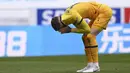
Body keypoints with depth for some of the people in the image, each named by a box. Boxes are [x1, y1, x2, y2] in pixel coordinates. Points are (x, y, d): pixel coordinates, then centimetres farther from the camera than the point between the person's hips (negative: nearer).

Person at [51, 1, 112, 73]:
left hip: (105, 11, -10)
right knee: (85, 37, 7)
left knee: (90, 36, -19)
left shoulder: (73, 15, -27)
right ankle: (90, 65, 10)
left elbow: (87, 30, -21)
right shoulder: (67, 14, 1)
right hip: (97, 14, 10)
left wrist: (70, 30, -16)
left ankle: (95, 66, -18)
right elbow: (81, 28, 4)